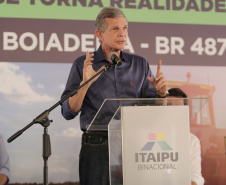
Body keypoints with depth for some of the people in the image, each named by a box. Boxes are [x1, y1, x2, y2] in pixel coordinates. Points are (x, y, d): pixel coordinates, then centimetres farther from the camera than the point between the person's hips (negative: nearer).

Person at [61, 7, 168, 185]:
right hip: (97, 147, -2)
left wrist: (161, 92, -9)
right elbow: (68, 112, -3)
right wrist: (85, 83, -17)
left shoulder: (140, 64, 11)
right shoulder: (82, 65, 3)